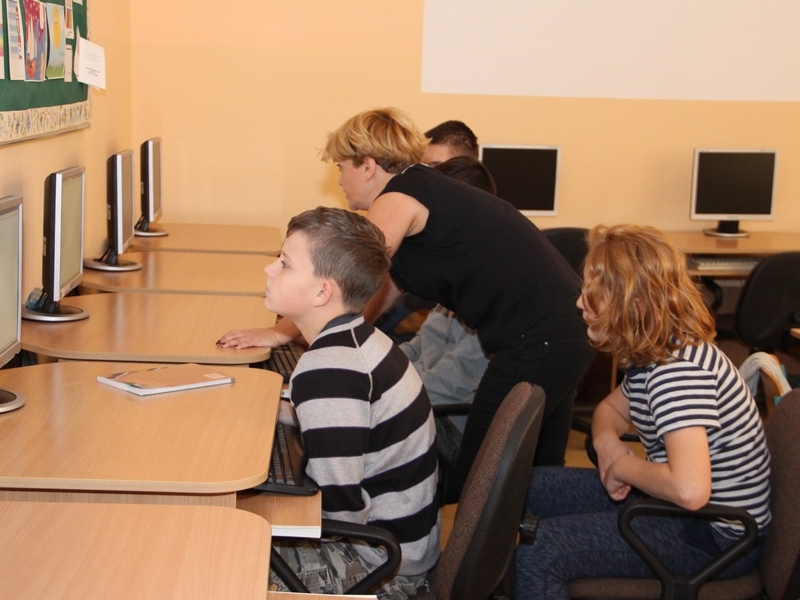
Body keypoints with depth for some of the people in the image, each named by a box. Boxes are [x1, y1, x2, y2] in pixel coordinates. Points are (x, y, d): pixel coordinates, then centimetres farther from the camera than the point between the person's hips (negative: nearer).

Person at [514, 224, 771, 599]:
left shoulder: (680, 369, -27)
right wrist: (606, 442, -4)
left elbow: (689, 489, -39)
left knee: (536, 553, -23)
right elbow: (610, 409, 20)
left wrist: (624, 467, -19)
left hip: (716, 535, -10)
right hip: (673, 502, 10)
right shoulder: (652, 356, 3)